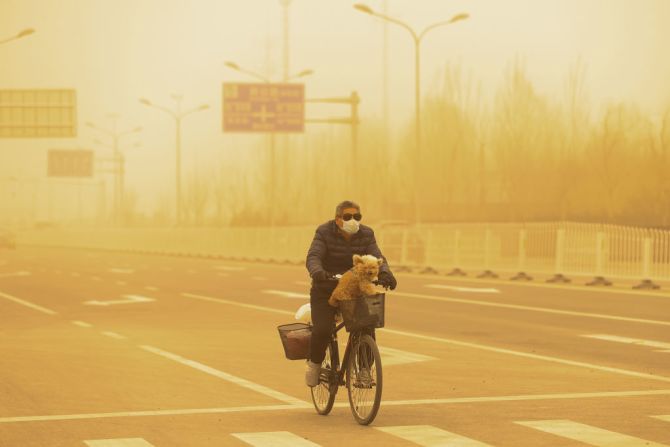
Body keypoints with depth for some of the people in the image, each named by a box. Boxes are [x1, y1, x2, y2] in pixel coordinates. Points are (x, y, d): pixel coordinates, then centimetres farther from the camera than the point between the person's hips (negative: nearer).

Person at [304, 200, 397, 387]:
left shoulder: (366, 235, -2)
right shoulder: (324, 233, -10)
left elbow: (377, 257, -15)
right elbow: (313, 257, -24)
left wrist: (384, 273, -38)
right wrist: (317, 271, -47)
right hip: (326, 290, -2)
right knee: (322, 330, -21)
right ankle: (314, 363, 8)